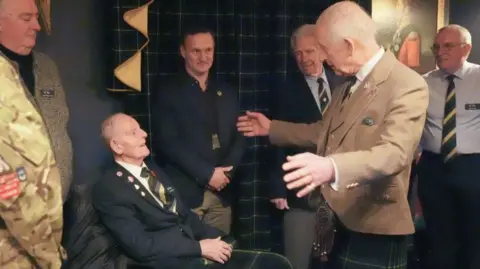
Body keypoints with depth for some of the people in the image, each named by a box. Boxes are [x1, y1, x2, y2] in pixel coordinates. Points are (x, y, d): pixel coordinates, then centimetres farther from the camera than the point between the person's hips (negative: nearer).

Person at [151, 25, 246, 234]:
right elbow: (168, 143, -11)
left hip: (221, 192, 4)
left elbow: (239, 137, 11)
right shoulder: (168, 93, -2)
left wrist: (226, 171, -6)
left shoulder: (227, 93, 14)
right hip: (185, 192, -4)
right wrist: (207, 173, -14)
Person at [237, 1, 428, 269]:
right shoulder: (347, 86, 11)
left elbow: (394, 152, -30)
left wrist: (333, 167, -46)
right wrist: (271, 128, 27)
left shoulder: (408, 85, -17)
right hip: (338, 222, 8)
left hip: (374, 233, -8)